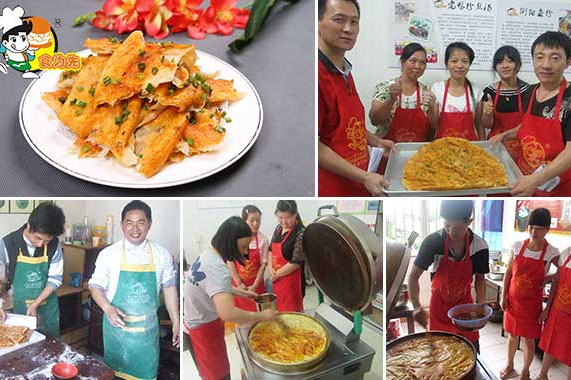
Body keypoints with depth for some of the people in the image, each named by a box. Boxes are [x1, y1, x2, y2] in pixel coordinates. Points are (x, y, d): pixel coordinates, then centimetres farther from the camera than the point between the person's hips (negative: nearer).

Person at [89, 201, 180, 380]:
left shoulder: (162, 255, -7)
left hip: (148, 328, 1)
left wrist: (176, 322, 3)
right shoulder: (108, 254, -10)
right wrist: (108, 308, -22)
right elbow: (96, 286, -3)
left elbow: (169, 288, 3)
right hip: (117, 325, 0)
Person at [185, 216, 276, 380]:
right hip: (203, 329, -9)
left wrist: (241, 292, 7)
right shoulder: (217, 268, -34)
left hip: (198, 321, 9)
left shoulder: (208, 254, -3)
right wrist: (262, 315, -32)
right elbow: (227, 314, -45)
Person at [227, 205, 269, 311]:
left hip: (256, 284, 0)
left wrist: (255, 286, -9)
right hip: (238, 283, 0)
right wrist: (239, 283, -8)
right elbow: (230, 262, -6)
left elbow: (263, 264, -5)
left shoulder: (263, 239, -7)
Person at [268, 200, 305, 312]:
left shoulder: (301, 233, -18)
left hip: (291, 281, -7)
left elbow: (296, 262, -19)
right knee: (277, 309, 17)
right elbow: (271, 249, 15)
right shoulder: (278, 229, 6)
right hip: (277, 280, 7)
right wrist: (270, 268, -1)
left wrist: (276, 274, -10)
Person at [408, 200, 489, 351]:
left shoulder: (480, 246, -17)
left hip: (465, 304, 1)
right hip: (439, 305, -1)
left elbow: (479, 278, -1)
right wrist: (417, 307, -26)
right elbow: (414, 276, -16)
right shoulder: (433, 242, -22)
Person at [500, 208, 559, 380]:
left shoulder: (552, 253, -12)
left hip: (532, 302, -2)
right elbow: (508, 273, 1)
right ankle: (509, 365, 37)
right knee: (512, 335, 17)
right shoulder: (517, 246, -6)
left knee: (529, 339, 10)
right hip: (513, 300, 2)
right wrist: (503, 297, 0)